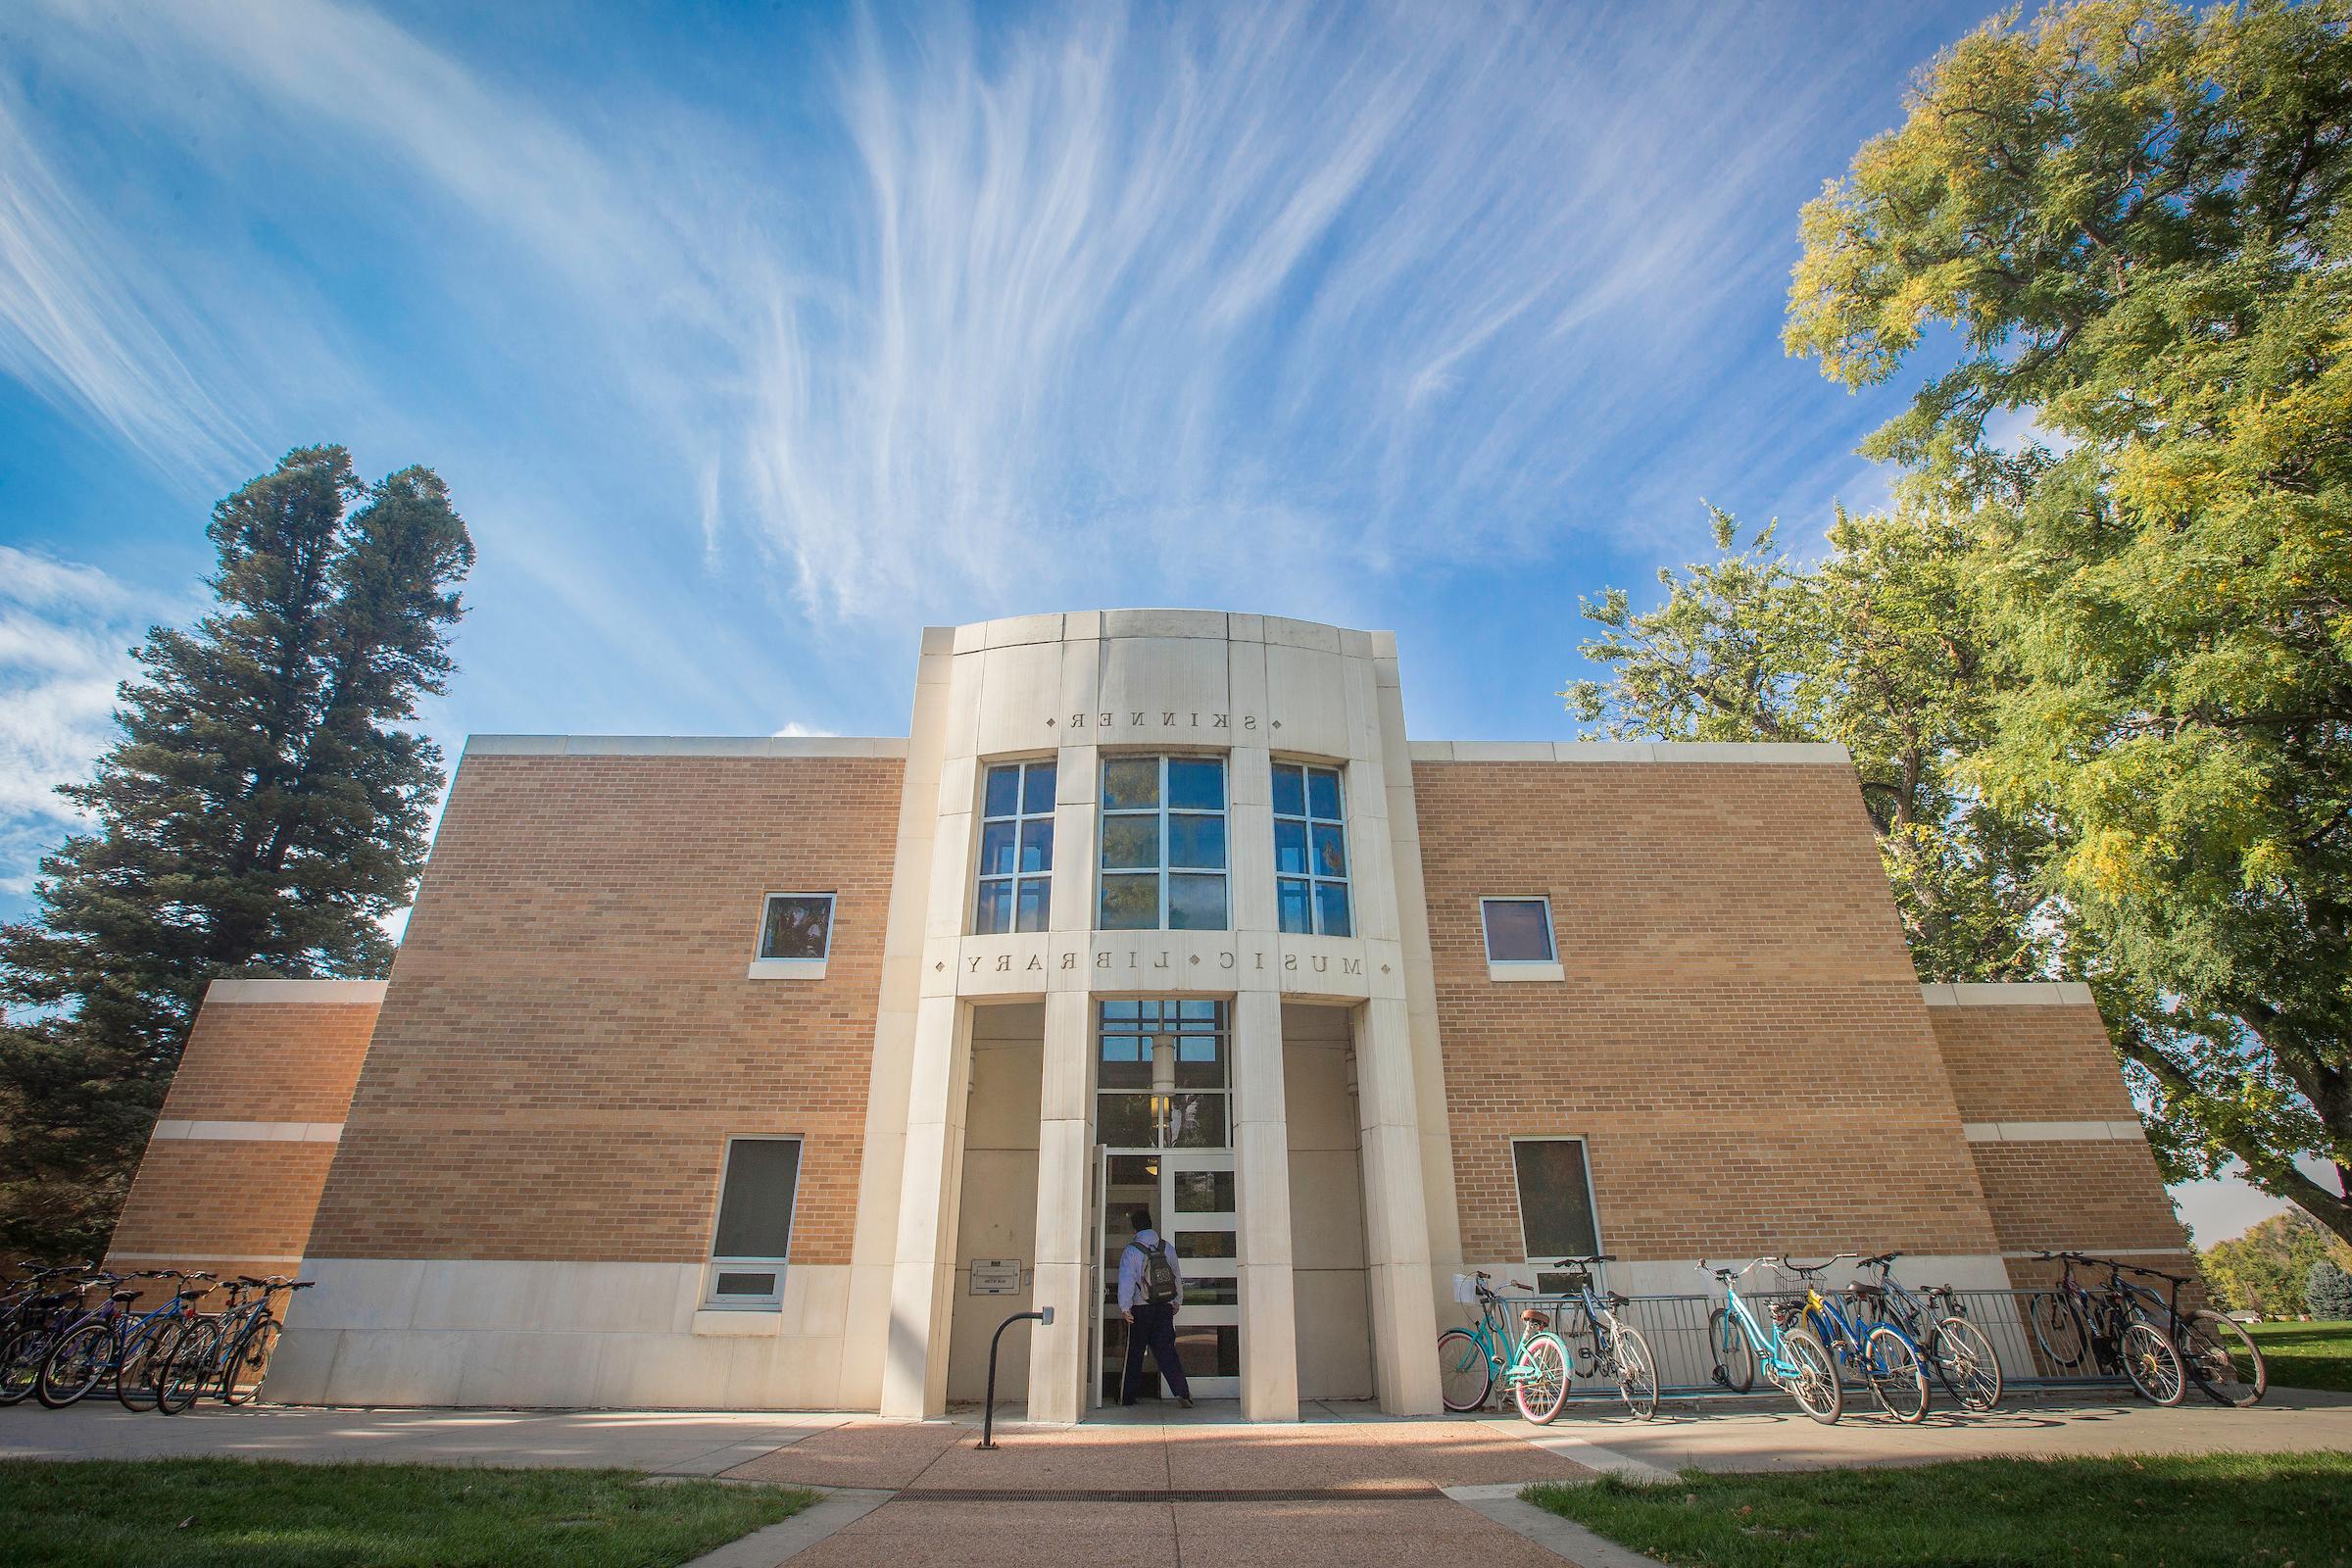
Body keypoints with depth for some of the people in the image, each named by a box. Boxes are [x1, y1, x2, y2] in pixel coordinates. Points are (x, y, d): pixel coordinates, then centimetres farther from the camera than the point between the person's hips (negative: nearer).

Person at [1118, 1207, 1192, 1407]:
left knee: (1134, 1354, 10)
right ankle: (1182, 1392, -9)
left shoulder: (1131, 1251, -8)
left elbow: (1126, 1281, -14)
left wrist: (1124, 1307, -15)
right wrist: (1177, 1302, 21)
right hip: (1165, 1308, 3)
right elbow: (1177, 1276, 11)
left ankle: (1126, 1397, 17)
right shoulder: (1167, 1247, 4)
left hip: (1141, 1309, -2)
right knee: (1166, 1350, 3)